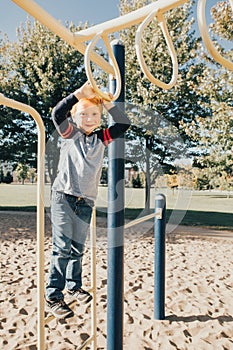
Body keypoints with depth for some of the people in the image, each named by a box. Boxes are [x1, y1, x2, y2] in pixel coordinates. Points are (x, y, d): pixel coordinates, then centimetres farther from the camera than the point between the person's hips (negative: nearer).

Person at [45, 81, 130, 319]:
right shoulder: (70, 133, 3)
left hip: (86, 201, 4)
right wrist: (80, 93, -14)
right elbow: (57, 114, -14)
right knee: (62, 248, -7)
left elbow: (124, 124, 8)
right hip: (63, 197, -3)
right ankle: (52, 296, 5)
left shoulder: (101, 138, 11)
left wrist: (107, 103, 3)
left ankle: (73, 286, 32)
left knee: (77, 248, 13)